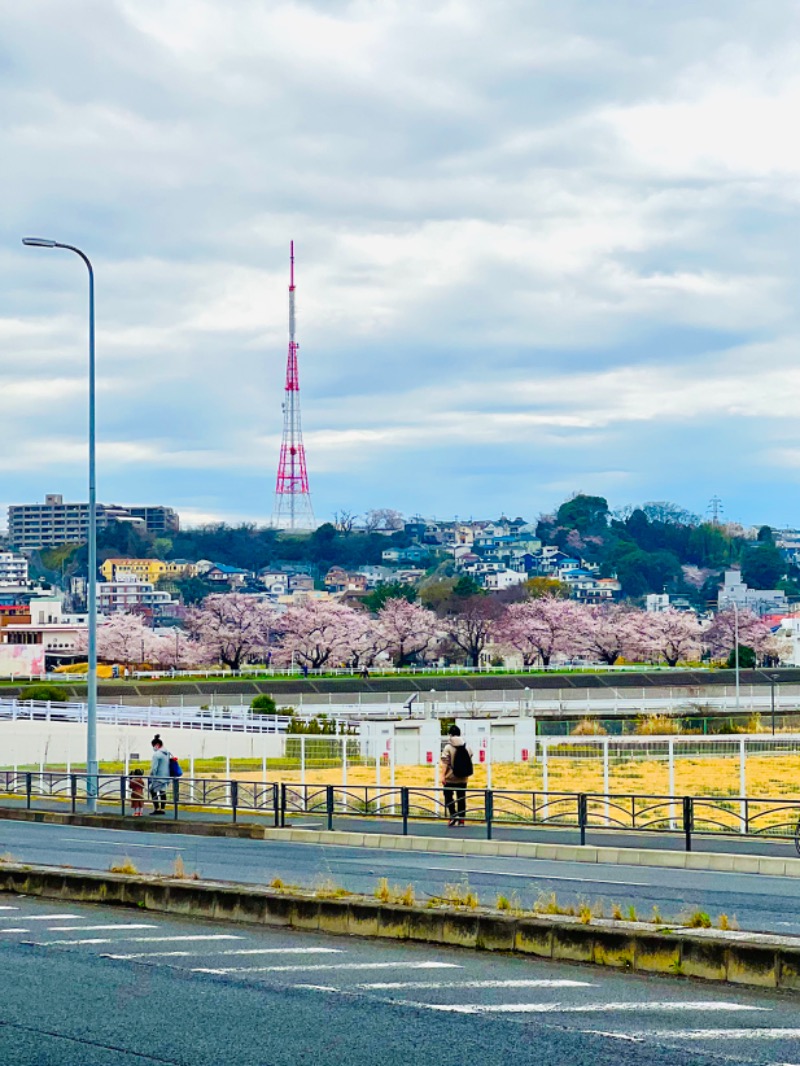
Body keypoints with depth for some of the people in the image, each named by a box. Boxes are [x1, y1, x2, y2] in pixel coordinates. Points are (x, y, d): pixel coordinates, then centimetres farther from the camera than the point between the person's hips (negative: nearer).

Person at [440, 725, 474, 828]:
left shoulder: (448, 747, -11)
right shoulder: (466, 747, 3)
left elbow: (445, 763, -16)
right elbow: (469, 761, 12)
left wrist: (443, 775, -16)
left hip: (450, 778, -4)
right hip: (463, 778, 4)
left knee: (448, 796, 6)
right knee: (461, 799, 9)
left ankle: (453, 816, -10)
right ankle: (461, 819, 9)